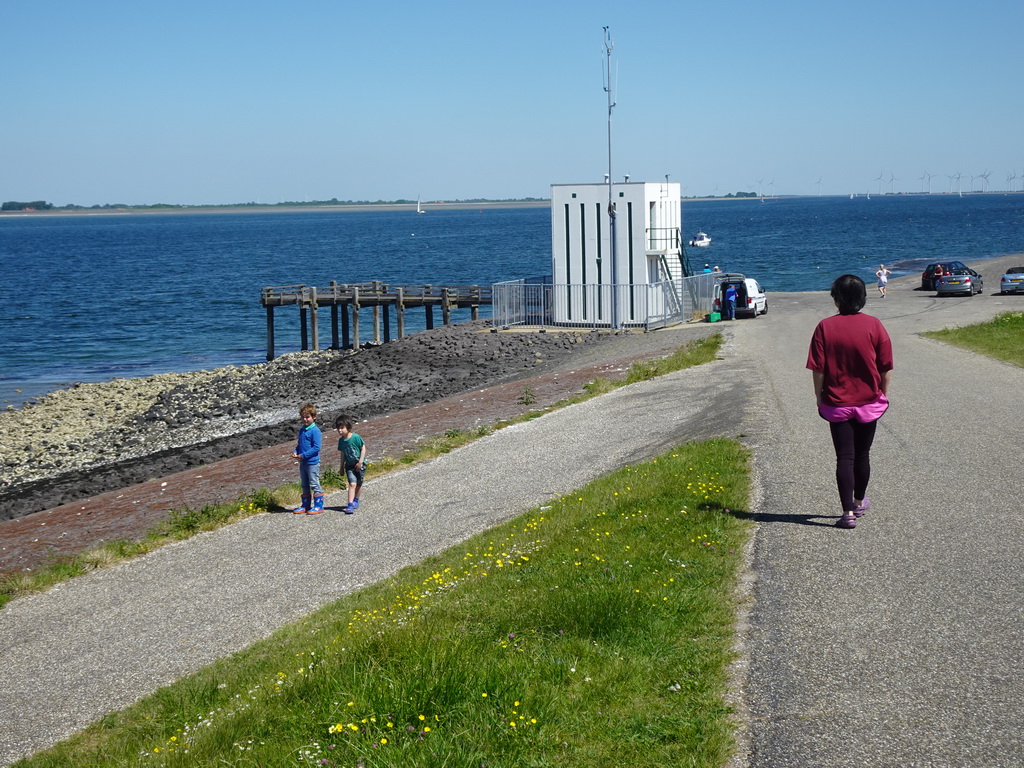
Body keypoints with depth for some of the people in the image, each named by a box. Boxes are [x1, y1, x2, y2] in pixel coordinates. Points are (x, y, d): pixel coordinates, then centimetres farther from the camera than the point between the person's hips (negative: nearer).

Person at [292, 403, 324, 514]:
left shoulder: (315, 431, -14)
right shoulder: (302, 430, 12)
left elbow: (316, 448, -19)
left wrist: (303, 455, -19)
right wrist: (295, 452, 1)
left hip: (312, 462, -9)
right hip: (302, 463, 9)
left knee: (314, 484, -3)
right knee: (304, 485, 14)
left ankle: (319, 505, 3)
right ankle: (305, 506, 22)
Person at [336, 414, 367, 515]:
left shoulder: (356, 437, -17)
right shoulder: (341, 440, -2)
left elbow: (363, 448, -11)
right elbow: (342, 453, 9)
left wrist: (360, 462, -14)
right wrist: (342, 467, 12)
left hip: (359, 464, -2)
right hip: (349, 465, 2)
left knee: (358, 484, 12)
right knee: (352, 483, -13)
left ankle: (356, 501, 32)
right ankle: (350, 505, -17)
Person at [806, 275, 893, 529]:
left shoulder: (825, 327, -11)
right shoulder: (874, 326, -8)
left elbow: (817, 369, -9)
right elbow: (886, 367, -4)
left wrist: (820, 398, 2)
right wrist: (883, 393, 10)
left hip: (837, 403, -1)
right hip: (869, 403, 2)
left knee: (844, 457, 1)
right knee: (862, 454, 18)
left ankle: (848, 512, -6)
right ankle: (859, 502, 34)